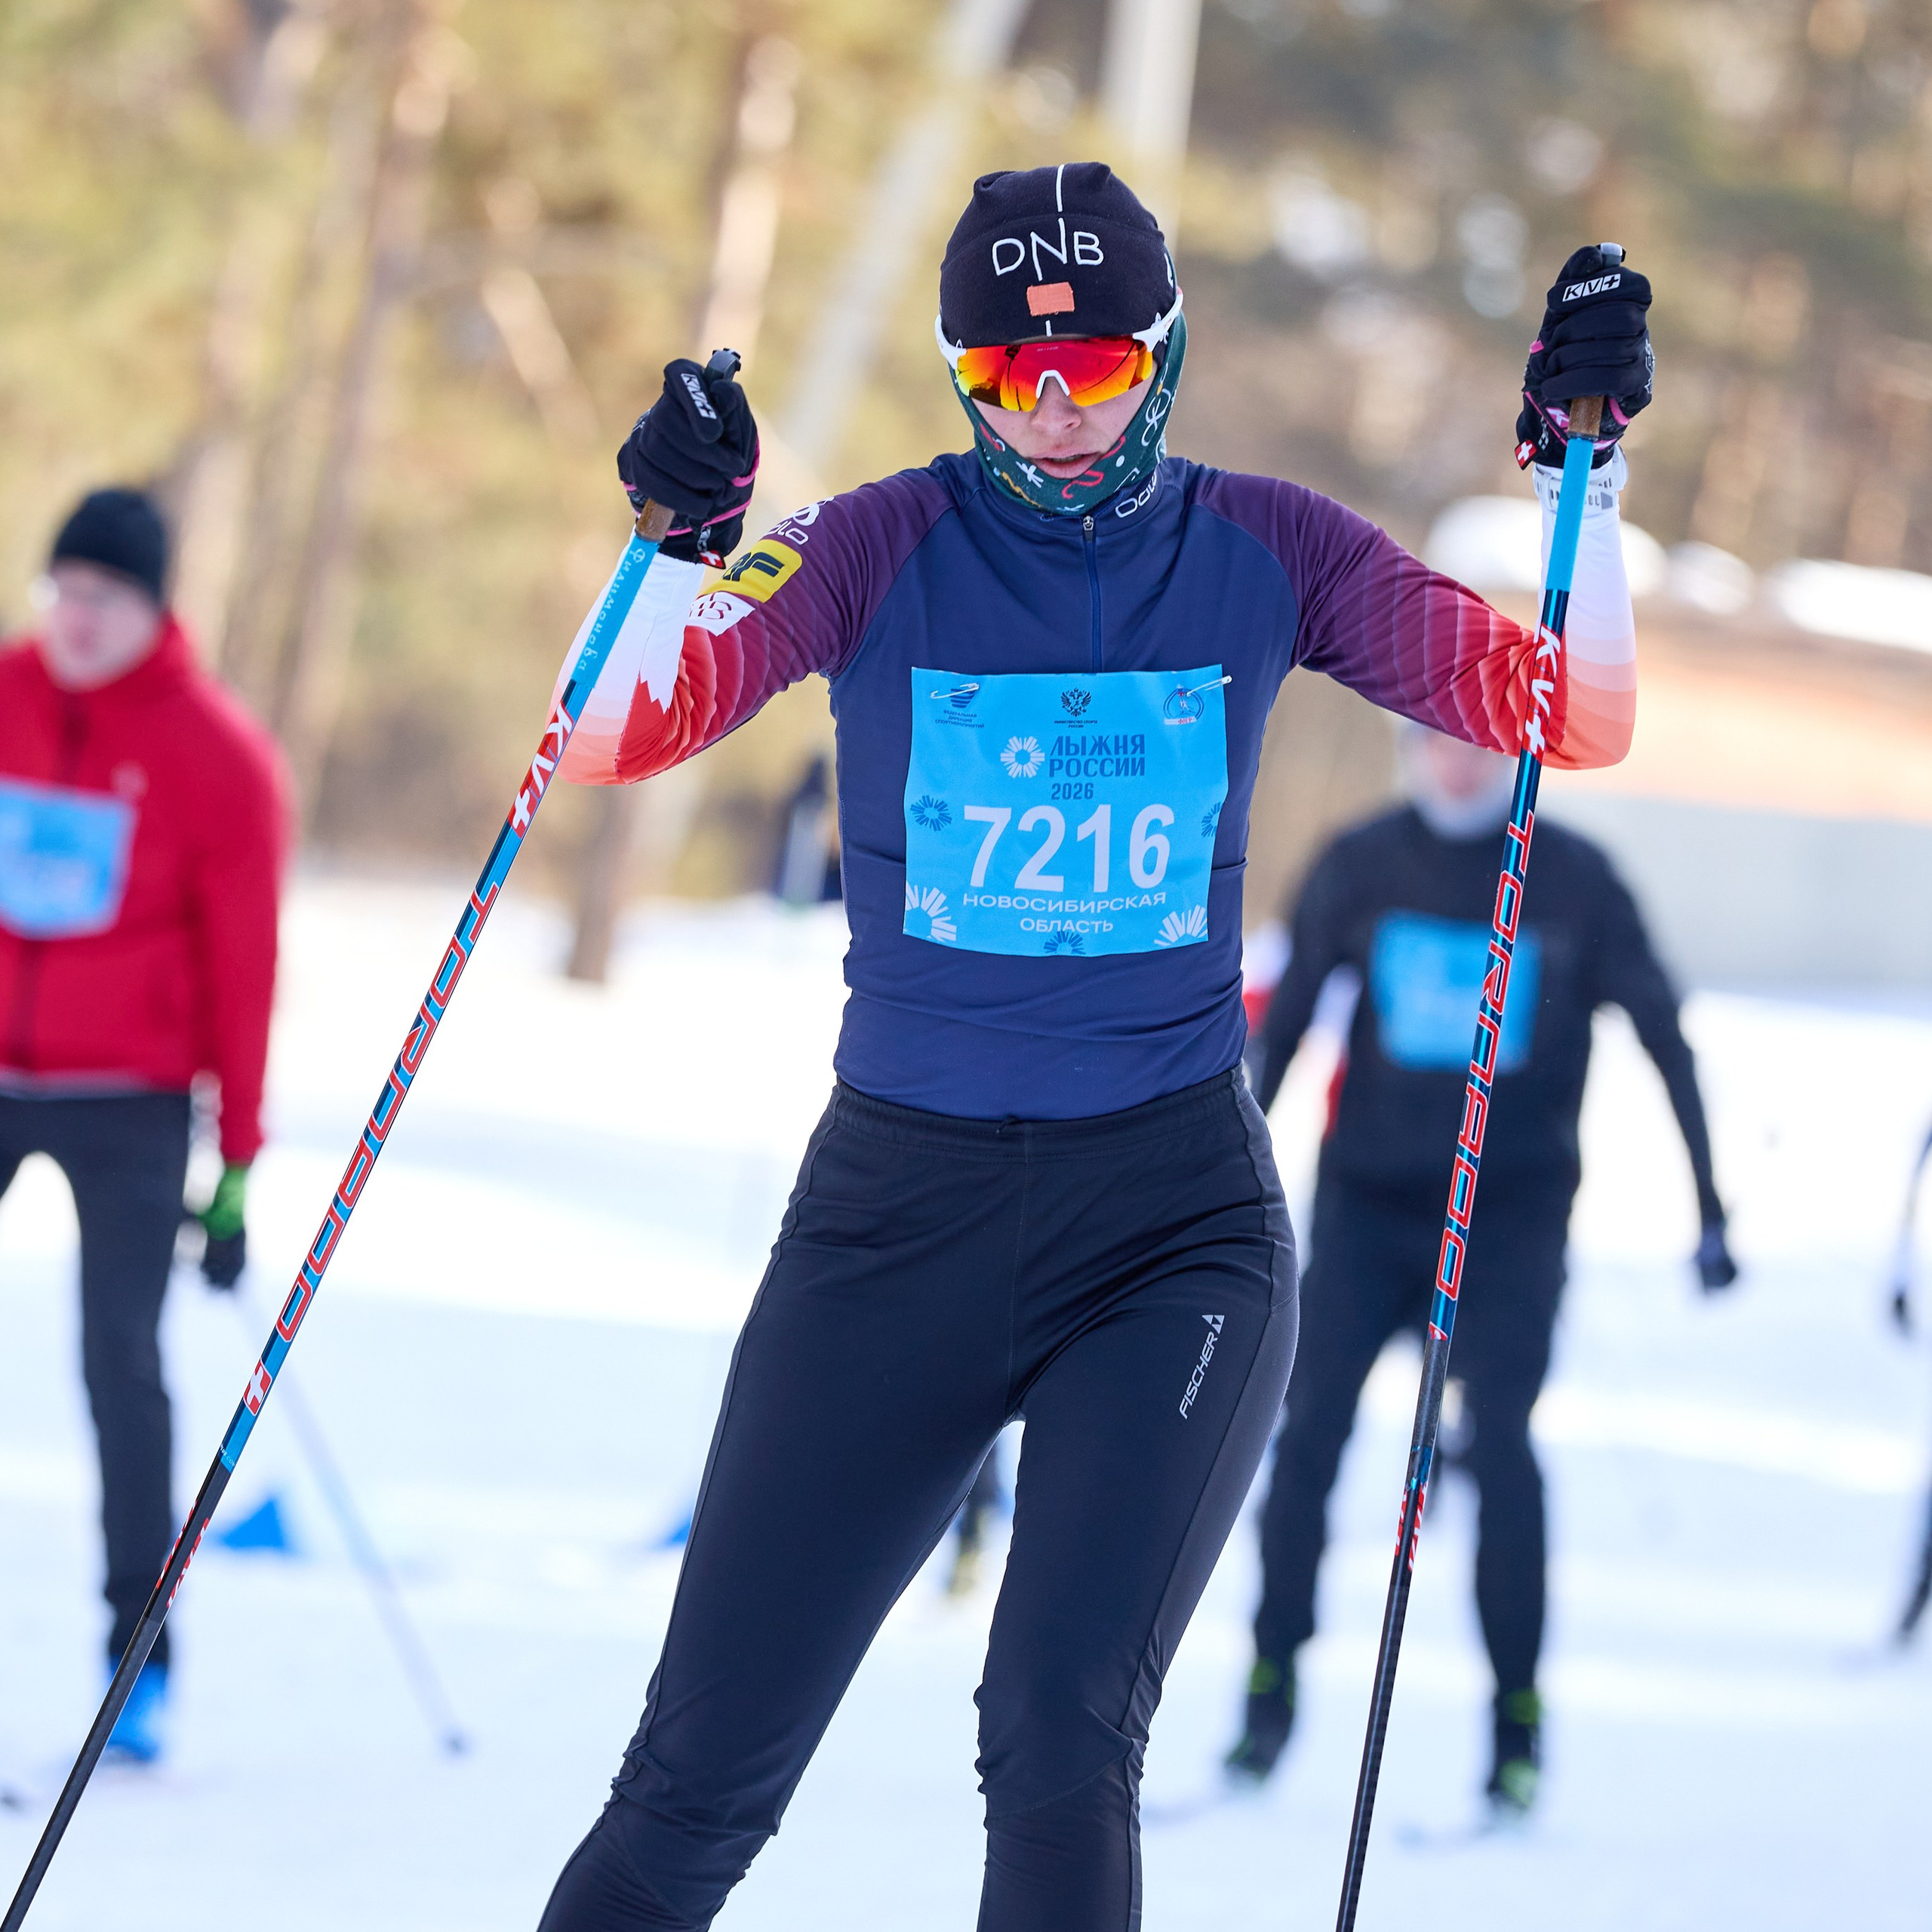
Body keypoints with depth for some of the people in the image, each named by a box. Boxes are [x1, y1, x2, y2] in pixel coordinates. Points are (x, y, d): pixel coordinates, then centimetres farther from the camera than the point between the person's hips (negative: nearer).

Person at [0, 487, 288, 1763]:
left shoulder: (220, 758, -5)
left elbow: (243, 970, -2)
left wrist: (236, 1169, -3)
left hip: (128, 1097, -3)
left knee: (121, 1360, -4)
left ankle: (140, 1650, 5)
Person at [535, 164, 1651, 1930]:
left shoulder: (1263, 553, 2)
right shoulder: (883, 551, -2)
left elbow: (1578, 724, 0)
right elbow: (609, 742, -13)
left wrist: (1586, 474, -14)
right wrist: (684, 544, -30)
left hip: (1172, 1231, 0)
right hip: (899, 1212, 0)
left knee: (1062, 1738, -21)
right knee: (700, 1789, 1)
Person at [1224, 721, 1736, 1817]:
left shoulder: (1576, 882, -3)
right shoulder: (1362, 866, -1)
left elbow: (1664, 1038, 2)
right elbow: (1284, 1021, 5)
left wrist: (1711, 1210, 0)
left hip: (1512, 1213, -1)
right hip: (1369, 1201, 1)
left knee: (1499, 1446, -13)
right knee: (1310, 1429, -11)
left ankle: (1519, 1716, -2)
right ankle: (1274, 1678, 3)